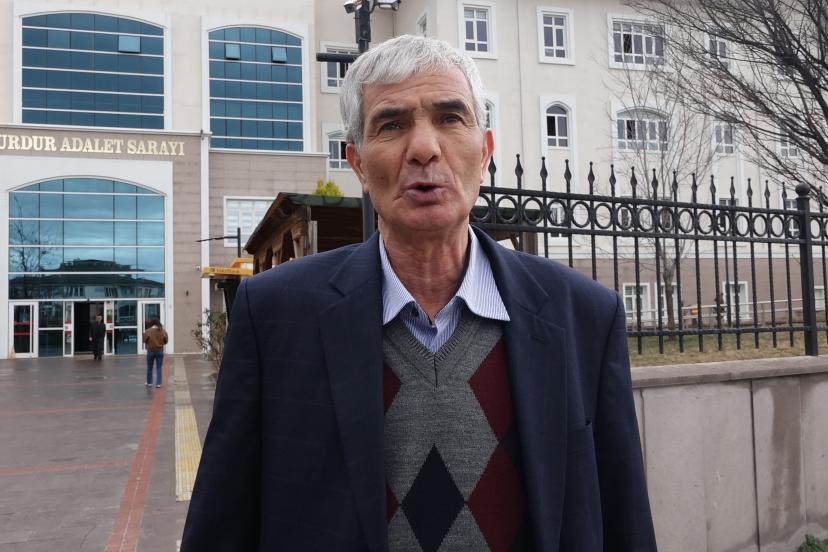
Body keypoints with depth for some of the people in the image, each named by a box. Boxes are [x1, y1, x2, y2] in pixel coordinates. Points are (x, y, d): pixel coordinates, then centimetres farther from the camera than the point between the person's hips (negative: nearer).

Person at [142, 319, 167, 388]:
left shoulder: (148, 331, -12)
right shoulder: (163, 331, -5)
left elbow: (144, 340, -3)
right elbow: (165, 341, 3)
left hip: (151, 351, -1)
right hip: (160, 351, 1)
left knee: (149, 368, 14)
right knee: (159, 368, 6)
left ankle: (149, 383, 22)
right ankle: (158, 383, 2)